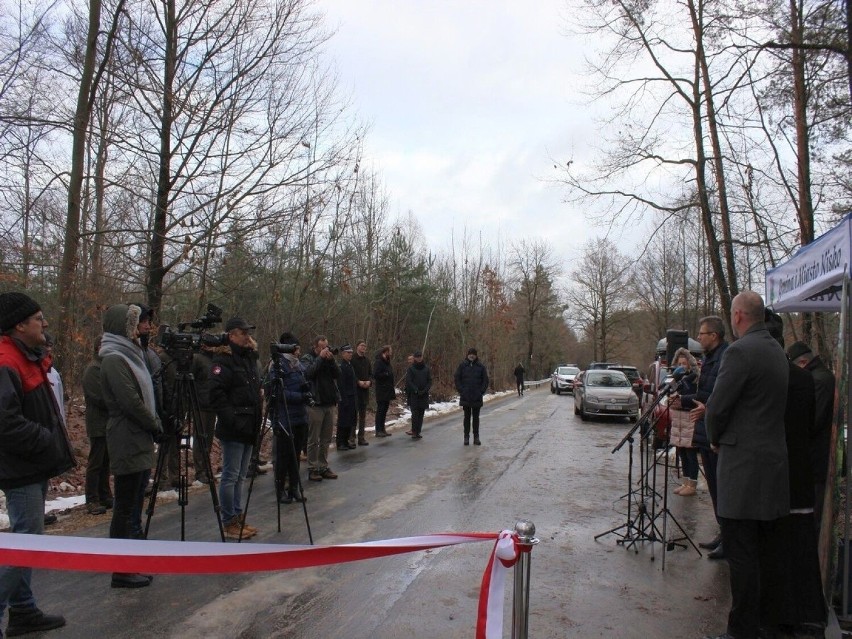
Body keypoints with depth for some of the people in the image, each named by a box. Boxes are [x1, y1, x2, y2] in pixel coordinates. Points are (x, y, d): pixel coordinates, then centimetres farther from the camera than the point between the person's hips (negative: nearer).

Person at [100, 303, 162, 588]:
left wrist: (154, 424, 7)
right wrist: (156, 425, -9)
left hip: (138, 441, 9)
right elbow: (131, 403, -20)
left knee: (132, 506, 16)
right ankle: (121, 572, 8)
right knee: (125, 508, -1)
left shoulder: (128, 355, 14)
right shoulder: (114, 359, -15)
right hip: (128, 443, -9)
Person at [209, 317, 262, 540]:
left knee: (240, 477, 16)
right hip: (233, 430, -9)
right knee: (230, 476, 0)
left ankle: (238, 518, 25)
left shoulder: (249, 357, 15)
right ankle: (229, 523, 10)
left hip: (249, 428, 9)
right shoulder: (223, 359, -12)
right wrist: (233, 420, -22)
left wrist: (256, 420, 15)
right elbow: (216, 395, -20)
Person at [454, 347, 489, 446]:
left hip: (477, 397, 1)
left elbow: (485, 380, 5)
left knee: (476, 417, 8)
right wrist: (461, 391, -6)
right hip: (465, 397, 0)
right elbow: (457, 379, 2)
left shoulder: (481, 366, 1)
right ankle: (466, 437, 12)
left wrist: (482, 392, -5)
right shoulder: (462, 365, 0)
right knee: (467, 417, 6)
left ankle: (476, 437, 14)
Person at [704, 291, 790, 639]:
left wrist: (715, 439, 4)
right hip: (775, 461, 9)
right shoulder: (777, 351, 12)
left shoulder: (740, 351, -16)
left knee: (741, 554, -1)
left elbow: (716, 407, -16)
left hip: (744, 464, -9)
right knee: (767, 550, 19)